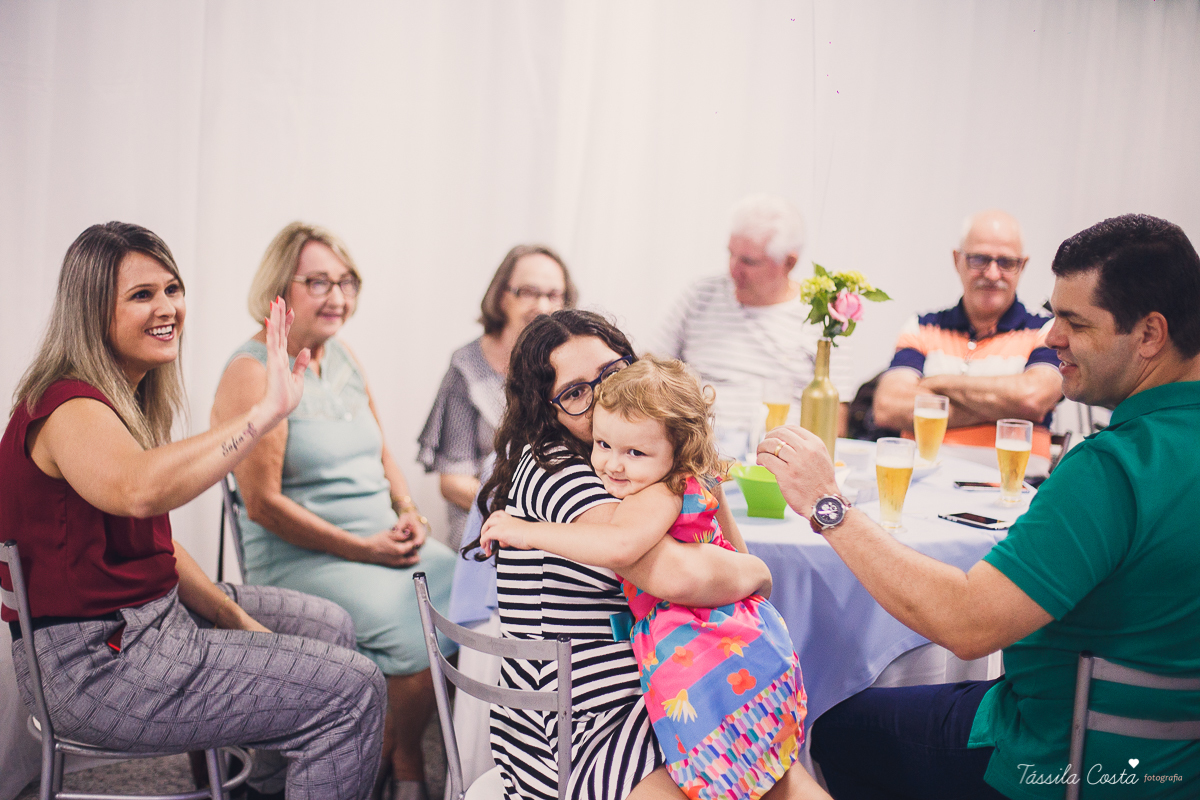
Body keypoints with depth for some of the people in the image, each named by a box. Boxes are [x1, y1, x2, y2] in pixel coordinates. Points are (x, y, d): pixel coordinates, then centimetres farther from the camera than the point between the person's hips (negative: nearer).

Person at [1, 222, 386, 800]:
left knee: (328, 627, 21)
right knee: (353, 691, -14)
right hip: (93, 665, -10)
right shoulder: (70, 409, -22)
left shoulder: (127, 399, 11)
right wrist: (265, 411, -46)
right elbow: (140, 489, -47)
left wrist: (235, 619, 6)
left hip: (154, 609, 10)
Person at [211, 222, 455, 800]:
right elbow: (264, 503, -14)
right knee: (419, 637, -26)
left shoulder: (343, 359, 14)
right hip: (302, 558, -8)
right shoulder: (252, 372, -10)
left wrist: (408, 512, 3)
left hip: (385, 542, 8)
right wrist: (365, 549, -15)